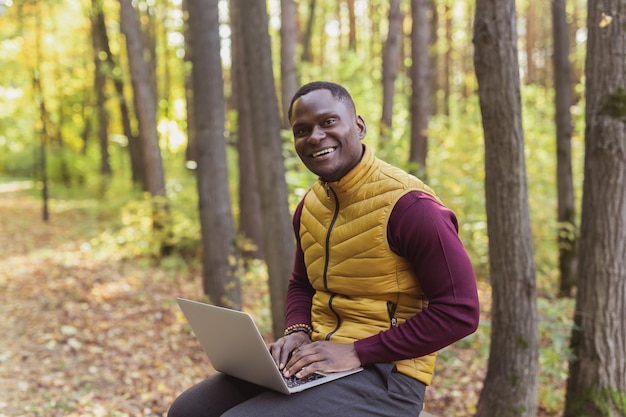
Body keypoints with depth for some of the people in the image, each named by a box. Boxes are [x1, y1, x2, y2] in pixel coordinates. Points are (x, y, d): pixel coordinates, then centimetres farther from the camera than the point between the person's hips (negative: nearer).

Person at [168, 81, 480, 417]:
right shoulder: (310, 205, 8)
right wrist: (297, 332, 0)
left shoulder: (408, 205, -16)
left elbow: (460, 311, -18)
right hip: (318, 360, 7)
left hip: (384, 374, -7)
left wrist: (357, 352, -19)